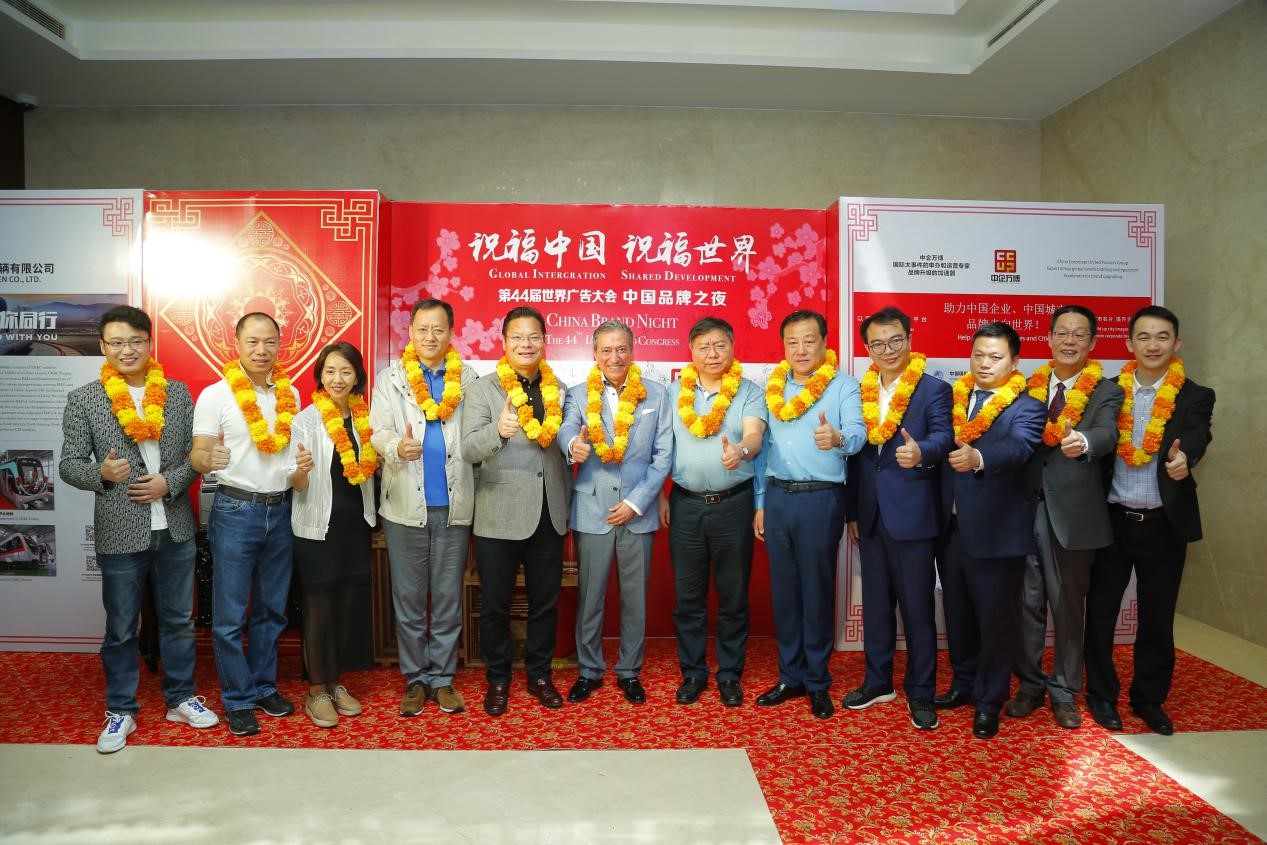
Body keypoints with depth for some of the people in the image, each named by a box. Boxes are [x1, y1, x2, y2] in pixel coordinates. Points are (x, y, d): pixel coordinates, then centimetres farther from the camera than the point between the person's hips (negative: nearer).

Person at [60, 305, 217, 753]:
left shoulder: (178, 393, 3)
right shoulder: (83, 399, -2)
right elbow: (69, 464, -1)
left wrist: (170, 482, -13)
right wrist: (101, 472, -21)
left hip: (175, 528, 2)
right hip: (119, 532, -2)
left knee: (178, 620, 14)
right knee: (121, 629, 11)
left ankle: (181, 698, 30)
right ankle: (121, 711, 27)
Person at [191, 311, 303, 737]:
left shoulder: (290, 394, 8)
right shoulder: (215, 395, -5)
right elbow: (197, 455, -7)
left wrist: (304, 461, -4)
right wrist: (208, 460, -31)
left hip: (281, 510, 4)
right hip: (236, 510, -4)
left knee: (271, 610, 13)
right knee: (230, 614, 2)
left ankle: (264, 686, 27)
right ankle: (238, 700, 16)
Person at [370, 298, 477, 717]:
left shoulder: (467, 379, 6)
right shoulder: (390, 379, 6)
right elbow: (378, 432, -4)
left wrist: (477, 496, -9)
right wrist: (397, 447, -26)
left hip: (454, 505, 0)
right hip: (406, 505, 0)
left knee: (448, 598, 8)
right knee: (409, 599, 8)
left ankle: (443, 678, 20)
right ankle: (415, 679, 21)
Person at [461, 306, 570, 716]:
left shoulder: (559, 390, 8)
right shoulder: (483, 389, -3)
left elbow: (564, 450, 13)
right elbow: (468, 449, -13)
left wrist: (566, 507, 11)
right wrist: (497, 430, -33)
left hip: (549, 514, 3)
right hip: (499, 516, -3)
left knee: (546, 601, 12)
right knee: (495, 604, 8)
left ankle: (539, 674, 30)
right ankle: (497, 679, 26)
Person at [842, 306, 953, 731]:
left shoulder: (934, 389, -3)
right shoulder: (861, 392, 10)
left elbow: (943, 436, -19)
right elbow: (856, 454, 12)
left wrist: (921, 452, -41)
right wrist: (852, 511, 12)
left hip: (912, 515, -5)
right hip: (870, 516, 5)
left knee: (918, 607, 3)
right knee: (875, 604, 15)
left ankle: (920, 693, 16)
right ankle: (878, 682, 29)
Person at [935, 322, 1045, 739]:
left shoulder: (1026, 408, -7)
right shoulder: (952, 400, 8)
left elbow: (1019, 447, -26)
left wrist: (978, 458, -46)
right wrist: (940, 511, -3)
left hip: (996, 531, -5)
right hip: (951, 527, 5)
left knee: (994, 620, 5)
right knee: (957, 614, 17)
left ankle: (989, 703, 20)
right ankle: (964, 683, 36)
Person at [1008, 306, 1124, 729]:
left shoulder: (1106, 391, 1)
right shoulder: (1030, 387, 10)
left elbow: (1107, 433, -19)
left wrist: (1084, 441, -41)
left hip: (1072, 511, -2)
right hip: (1026, 507, 2)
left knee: (1068, 604, 8)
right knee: (1027, 602, 9)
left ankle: (1064, 692, 24)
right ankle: (1030, 684, 25)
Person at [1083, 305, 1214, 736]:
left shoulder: (1195, 397, -1)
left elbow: (1196, 437, -21)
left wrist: (1183, 457, -42)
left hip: (1163, 523, 0)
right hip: (1111, 519, 0)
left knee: (1157, 615, 11)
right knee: (1100, 610, 8)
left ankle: (1149, 698, 28)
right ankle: (1101, 694, 24)